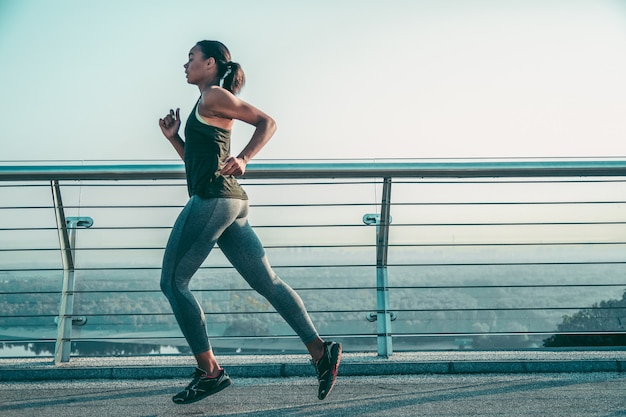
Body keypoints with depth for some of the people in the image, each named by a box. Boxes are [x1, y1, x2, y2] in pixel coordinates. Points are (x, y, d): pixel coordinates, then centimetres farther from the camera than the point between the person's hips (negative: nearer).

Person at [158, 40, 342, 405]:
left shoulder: (215, 96, -2)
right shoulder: (205, 106, 25)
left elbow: (267, 122, -8)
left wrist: (243, 159, -18)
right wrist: (173, 137, 16)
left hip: (214, 199, -9)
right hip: (230, 203, 9)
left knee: (173, 282, 0)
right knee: (266, 282, 5)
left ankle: (210, 371, 1)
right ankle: (320, 351, 2)